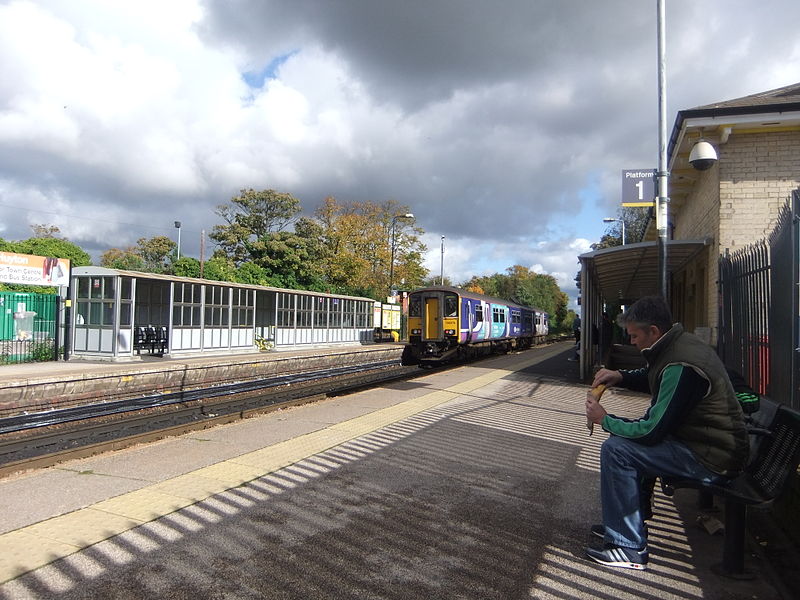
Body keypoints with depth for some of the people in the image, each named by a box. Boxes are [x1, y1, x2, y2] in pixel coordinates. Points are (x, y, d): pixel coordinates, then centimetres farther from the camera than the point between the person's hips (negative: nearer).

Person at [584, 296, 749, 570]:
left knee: (616, 450, -18)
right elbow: (650, 378, 25)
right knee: (626, 438, 20)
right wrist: (621, 376, 5)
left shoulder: (681, 366, -28)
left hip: (712, 459, -11)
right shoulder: (681, 344, 5)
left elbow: (652, 431, -26)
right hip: (714, 443, 11)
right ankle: (626, 524, 28)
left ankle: (629, 548, -8)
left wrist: (605, 420, -10)